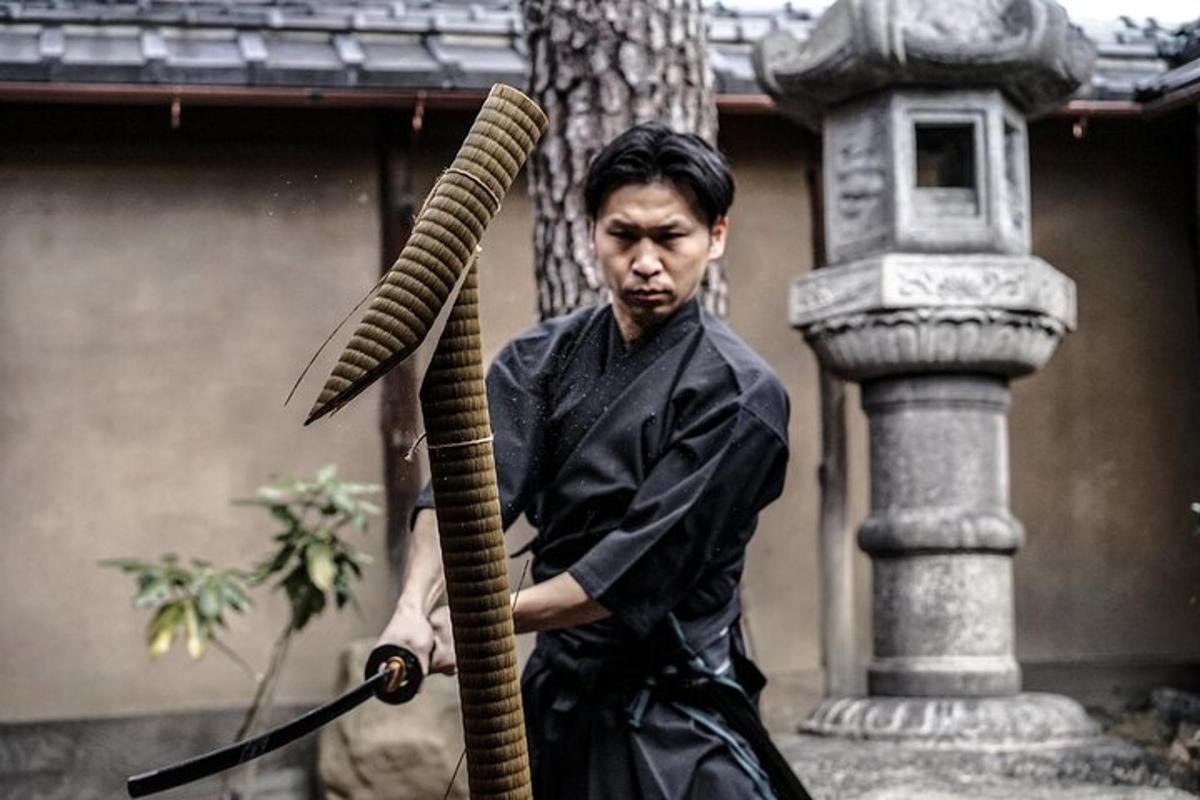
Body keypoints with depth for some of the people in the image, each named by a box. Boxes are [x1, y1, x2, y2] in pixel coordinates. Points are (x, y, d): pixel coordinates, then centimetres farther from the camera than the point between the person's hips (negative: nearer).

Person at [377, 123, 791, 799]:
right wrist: (417, 608, -30)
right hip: (555, 700, 5)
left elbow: (644, 565, -19)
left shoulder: (739, 395, -12)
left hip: (675, 733, -5)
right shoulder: (540, 362, 4)